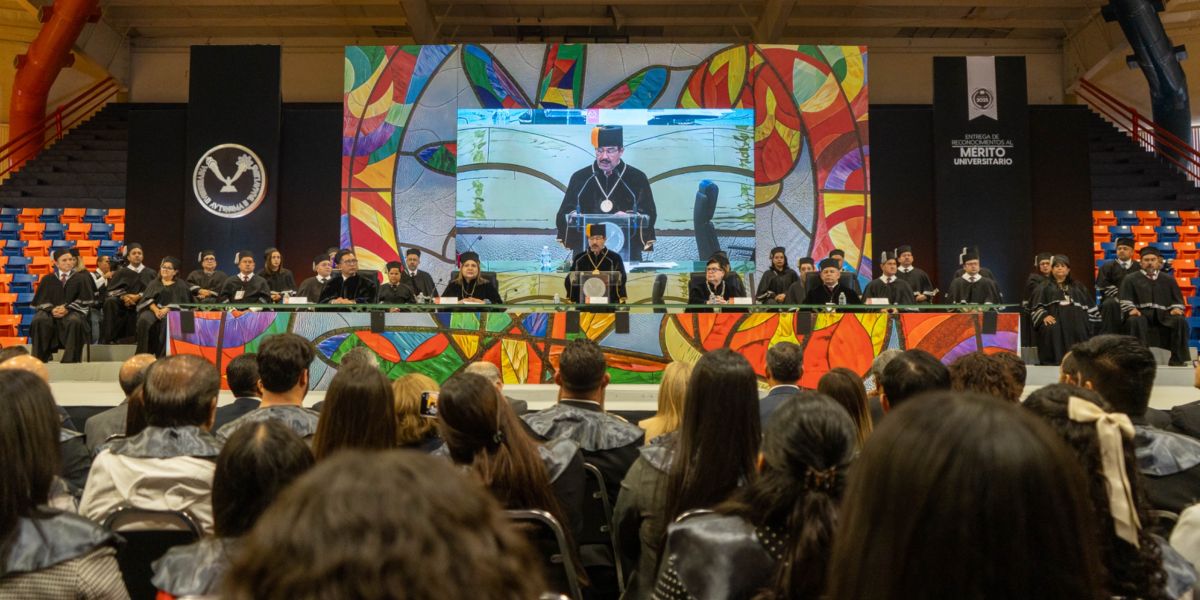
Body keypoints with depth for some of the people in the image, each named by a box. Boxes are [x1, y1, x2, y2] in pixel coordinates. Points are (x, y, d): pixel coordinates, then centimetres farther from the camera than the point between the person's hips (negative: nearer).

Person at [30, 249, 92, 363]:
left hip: (72, 311, -2)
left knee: (75, 322, -39)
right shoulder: (47, 279, 18)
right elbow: (41, 301, 11)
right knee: (39, 321, -33)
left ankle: (71, 360, -33)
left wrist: (67, 308, -14)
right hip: (50, 311, 2)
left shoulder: (81, 278, 12)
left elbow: (84, 301, 2)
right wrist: (51, 309, -12)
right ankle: (40, 358, -24)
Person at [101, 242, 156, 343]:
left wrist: (138, 296, -13)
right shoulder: (121, 272, 17)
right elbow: (112, 290, 7)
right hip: (122, 304, 1)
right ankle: (108, 337, -32)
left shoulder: (150, 273, 16)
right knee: (110, 301, -31)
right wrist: (123, 297, -14)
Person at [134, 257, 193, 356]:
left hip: (171, 311, -2)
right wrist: (156, 309, -14)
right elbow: (147, 299, 8)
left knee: (167, 322, -38)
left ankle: (162, 354, -33)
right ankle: (143, 353, -27)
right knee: (144, 320, -33)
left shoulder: (180, 286, 16)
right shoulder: (154, 283, 23)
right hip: (153, 309, 2)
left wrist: (166, 309, -17)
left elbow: (180, 303, 2)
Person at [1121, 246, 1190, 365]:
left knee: (1181, 321, -28)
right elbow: (1125, 299, 3)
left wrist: (1176, 308, -7)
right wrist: (1131, 309, -17)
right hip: (1141, 313, -3)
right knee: (1135, 321, -37)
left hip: (1163, 314, 3)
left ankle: (1177, 359, -20)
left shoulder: (1169, 280, 22)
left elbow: (1177, 299, 16)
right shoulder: (1130, 279, 14)